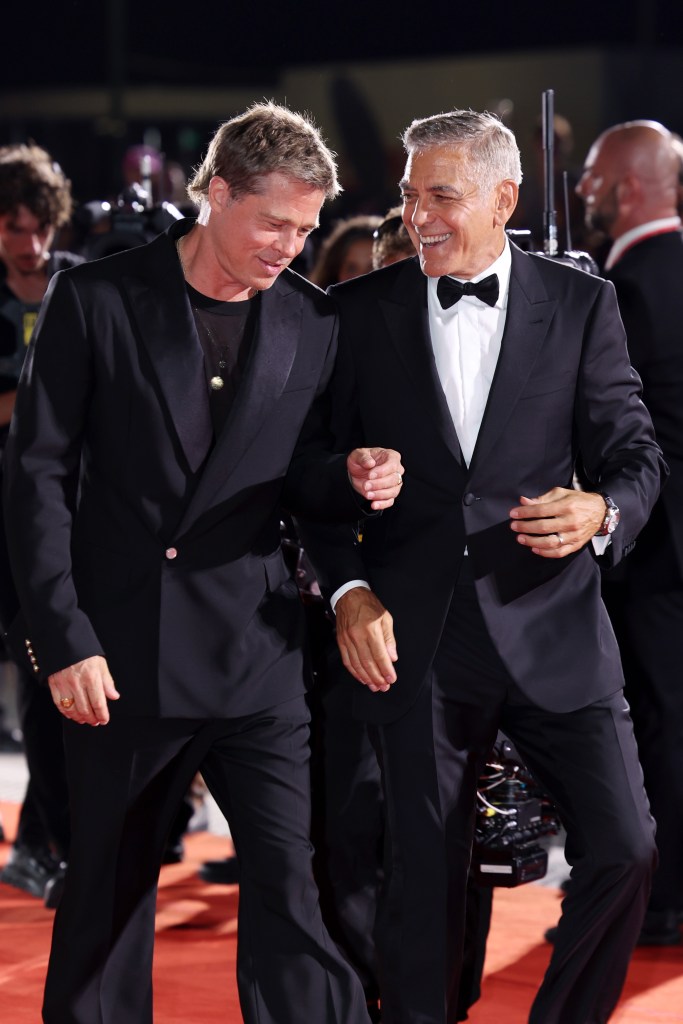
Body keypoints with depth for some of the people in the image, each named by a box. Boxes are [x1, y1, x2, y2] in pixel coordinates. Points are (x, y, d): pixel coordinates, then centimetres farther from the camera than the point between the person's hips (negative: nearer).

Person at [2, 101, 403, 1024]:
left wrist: (352, 481, -9)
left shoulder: (312, 323, 6)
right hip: (120, 653, -2)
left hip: (255, 657, 2)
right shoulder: (97, 300, -3)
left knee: (292, 891, -7)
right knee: (108, 897, 11)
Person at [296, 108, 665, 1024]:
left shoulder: (581, 305, 3)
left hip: (551, 630, 0)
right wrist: (347, 589, -6)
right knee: (423, 875, 7)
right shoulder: (364, 311, 4)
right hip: (414, 639, 0)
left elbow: (634, 452, 2)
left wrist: (603, 513, -20)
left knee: (624, 849, -6)